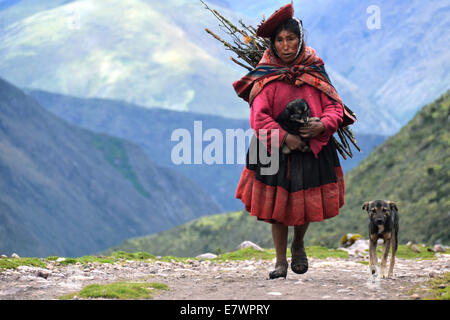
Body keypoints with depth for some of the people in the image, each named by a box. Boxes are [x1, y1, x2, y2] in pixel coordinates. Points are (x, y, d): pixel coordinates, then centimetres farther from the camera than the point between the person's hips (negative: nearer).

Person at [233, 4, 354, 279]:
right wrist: (285, 137, -24)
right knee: (277, 206, 1)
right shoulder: (266, 78, -4)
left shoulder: (314, 72, 2)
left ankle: (299, 246, 35)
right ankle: (281, 261, 14)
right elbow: (259, 117, -12)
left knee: (306, 205, 6)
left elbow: (334, 106, 2)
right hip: (275, 151, -1)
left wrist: (323, 125, -19)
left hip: (313, 150, 1)